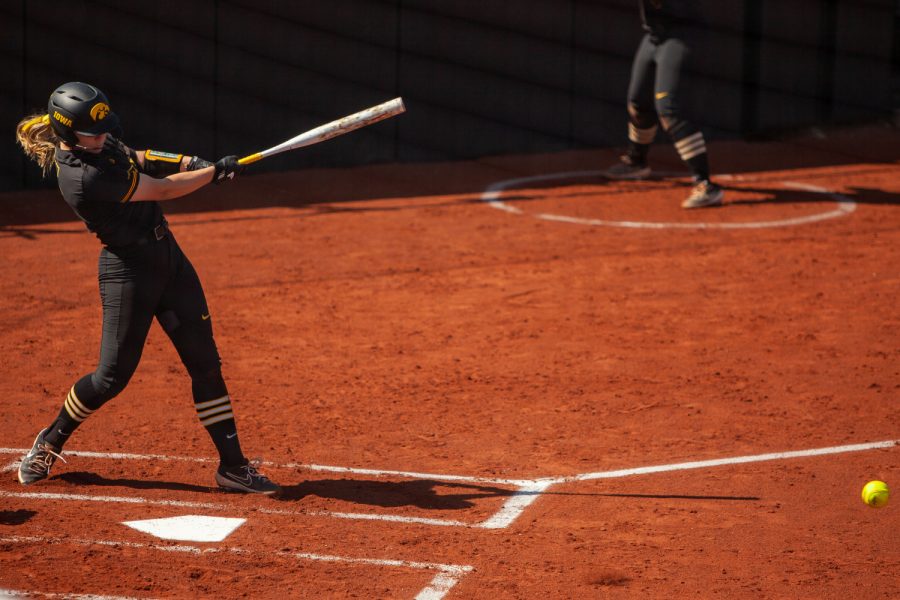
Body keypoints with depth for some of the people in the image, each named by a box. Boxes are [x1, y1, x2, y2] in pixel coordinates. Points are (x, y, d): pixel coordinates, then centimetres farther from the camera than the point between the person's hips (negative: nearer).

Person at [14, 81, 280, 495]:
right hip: (128, 270, -8)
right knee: (113, 375, -1)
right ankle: (50, 442, 25)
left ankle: (232, 465, 8)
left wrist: (192, 163, 1)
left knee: (205, 362, 5)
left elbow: (138, 160, 19)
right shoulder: (83, 178, -26)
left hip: (166, 255, 9)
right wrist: (216, 172, -9)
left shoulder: (99, 144, 0)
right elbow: (163, 190, -20)